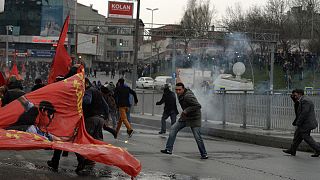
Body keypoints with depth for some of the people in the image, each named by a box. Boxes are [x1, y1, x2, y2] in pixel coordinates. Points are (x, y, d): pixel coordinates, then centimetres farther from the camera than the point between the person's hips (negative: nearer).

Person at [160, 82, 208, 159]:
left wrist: (186, 111, -30)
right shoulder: (180, 95, 0)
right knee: (173, 129, -1)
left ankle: (204, 154, 8)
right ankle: (169, 149, 2)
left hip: (194, 118, -8)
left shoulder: (188, 96, -27)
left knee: (197, 137, -7)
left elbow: (198, 106, -32)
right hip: (185, 117, 8)